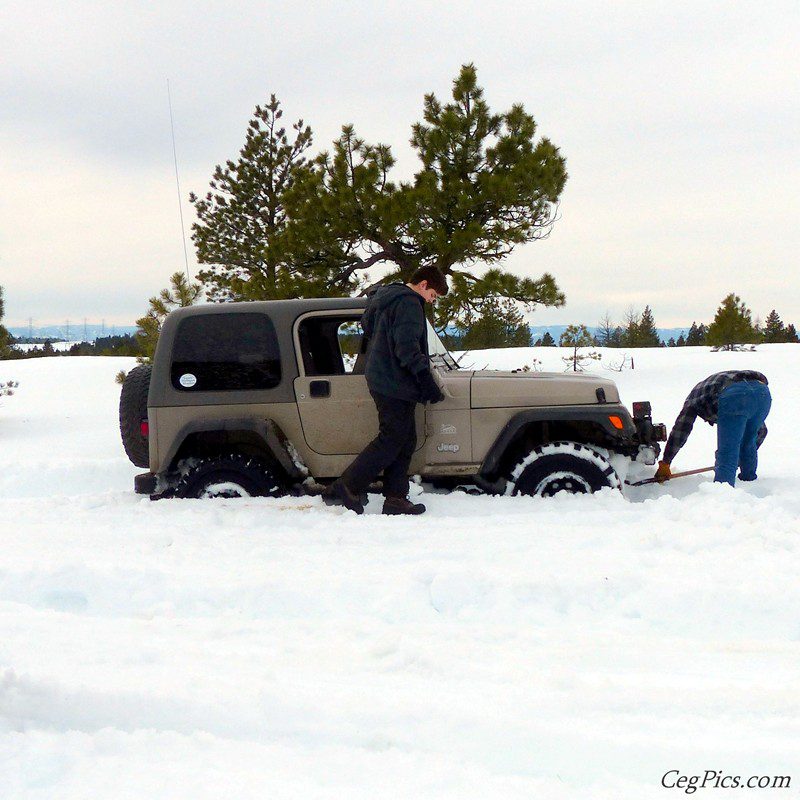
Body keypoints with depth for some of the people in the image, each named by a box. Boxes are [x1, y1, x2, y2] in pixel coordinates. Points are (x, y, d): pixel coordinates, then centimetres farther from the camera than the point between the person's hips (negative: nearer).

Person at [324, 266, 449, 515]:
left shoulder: (384, 296, 18)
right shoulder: (409, 303, -13)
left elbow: (365, 325, 30)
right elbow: (407, 347, -22)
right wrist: (427, 381, -24)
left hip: (380, 380, 11)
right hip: (395, 385, -11)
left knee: (405, 440, 11)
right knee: (391, 440, -7)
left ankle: (396, 498, 10)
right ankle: (345, 487, -6)